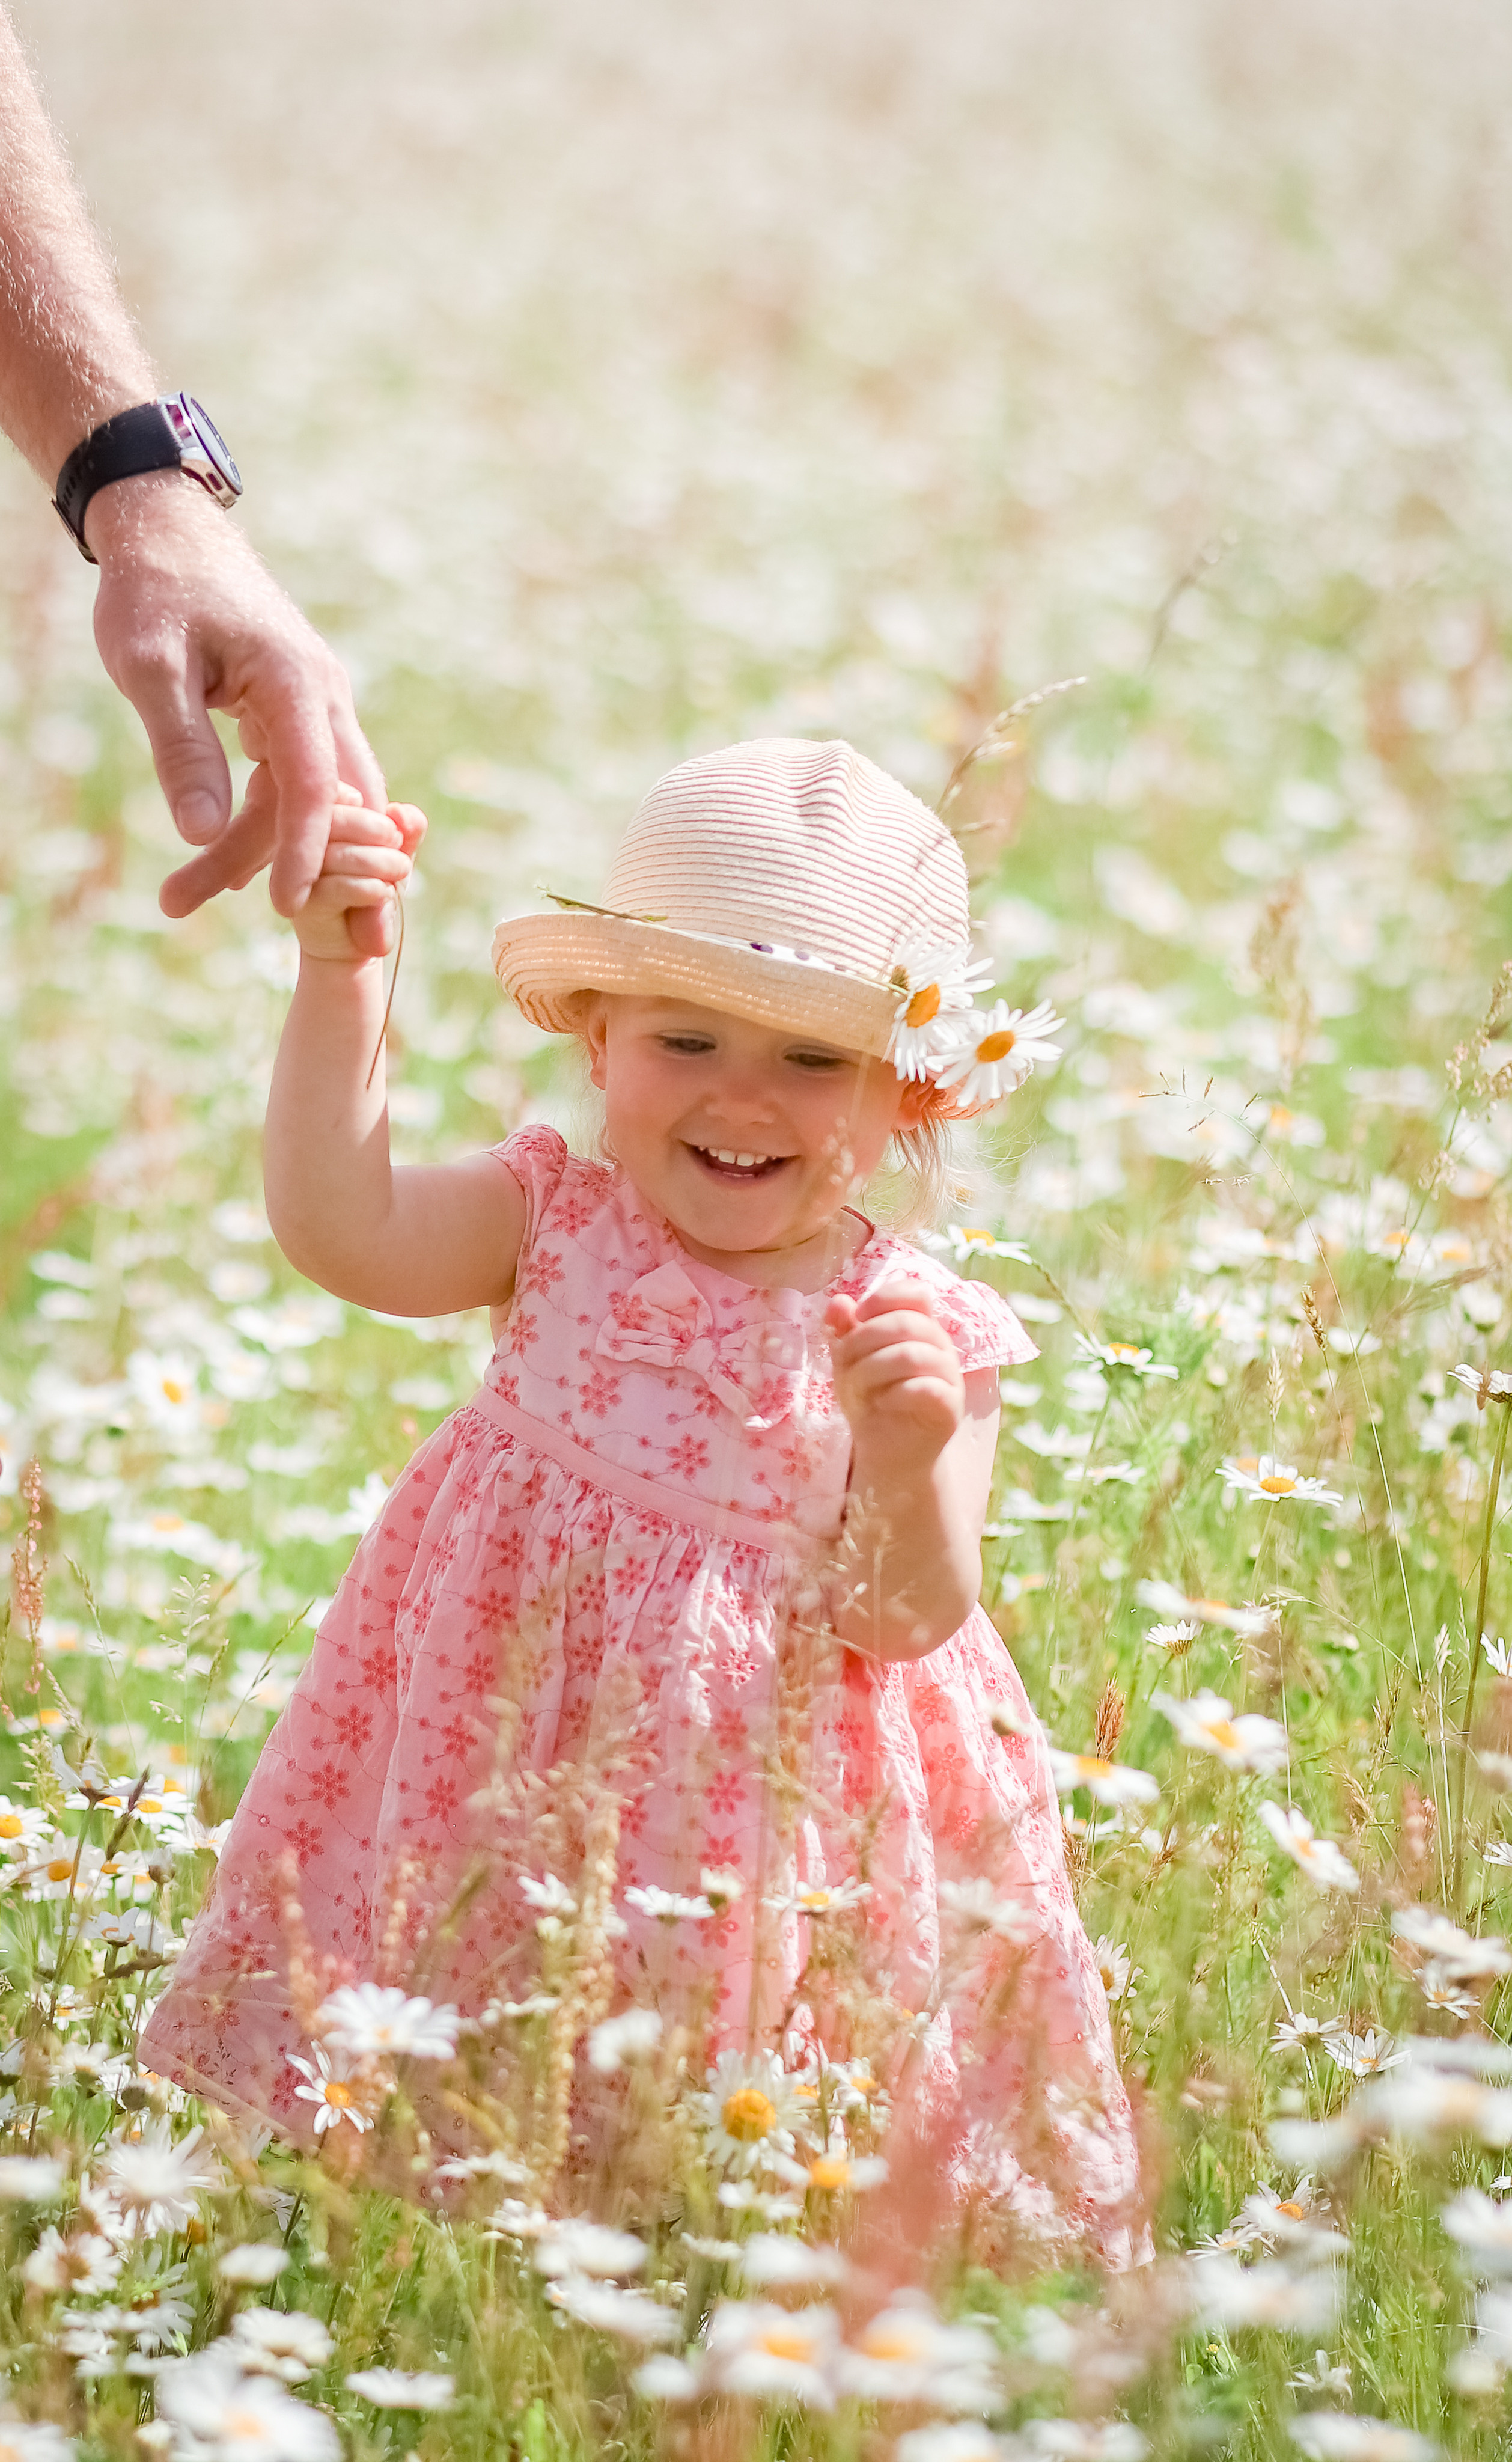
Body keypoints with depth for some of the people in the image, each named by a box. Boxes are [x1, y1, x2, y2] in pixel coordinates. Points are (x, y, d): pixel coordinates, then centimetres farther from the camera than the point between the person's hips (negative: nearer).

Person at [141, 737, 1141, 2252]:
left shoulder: (921, 1334, -8)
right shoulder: (559, 1224, -2)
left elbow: (906, 1618, -11)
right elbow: (341, 1229, -15)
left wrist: (908, 1468, -31)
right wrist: (338, 977, -19)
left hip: (763, 1820, -1)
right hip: (510, 1772, 2)